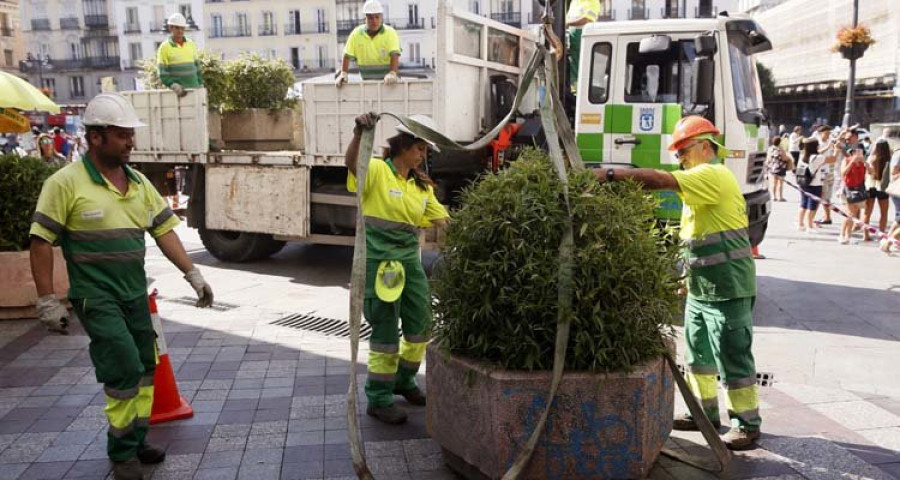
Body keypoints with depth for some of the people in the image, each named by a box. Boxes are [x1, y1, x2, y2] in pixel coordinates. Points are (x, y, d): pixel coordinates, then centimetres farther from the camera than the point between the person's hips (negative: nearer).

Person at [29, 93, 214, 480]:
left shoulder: (139, 183, 7)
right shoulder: (66, 183, -11)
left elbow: (164, 230, 8)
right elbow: (41, 242, -9)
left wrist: (192, 274, 2)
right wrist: (47, 301, -11)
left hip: (136, 294, 6)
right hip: (96, 296, -6)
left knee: (144, 370, 12)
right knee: (125, 369, -10)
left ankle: (137, 440, 31)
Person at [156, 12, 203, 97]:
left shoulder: (191, 44, 13)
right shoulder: (165, 47, 0)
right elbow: (162, 73, -5)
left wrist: (200, 85, 10)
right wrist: (174, 85, -20)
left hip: (195, 89, 4)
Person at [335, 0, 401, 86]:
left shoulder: (390, 32, -4)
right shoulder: (356, 33, 3)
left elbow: (394, 55, -17)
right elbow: (347, 56, 3)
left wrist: (392, 74, -34)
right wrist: (343, 74, -12)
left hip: (387, 81, -2)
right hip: (367, 81, 2)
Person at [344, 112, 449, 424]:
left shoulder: (421, 185, 13)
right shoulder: (377, 171, -9)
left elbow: (443, 220, 12)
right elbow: (351, 163, -30)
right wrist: (359, 134, -48)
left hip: (410, 260, 7)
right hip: (379, 261, -7)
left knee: (421, 324, 13)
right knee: (386, 331, 0)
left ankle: (404, 381, 37)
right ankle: (378, 400, 17)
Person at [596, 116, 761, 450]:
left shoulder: (714, 175, -16)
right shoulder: (701, 180, 16)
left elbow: (660, 180, -30)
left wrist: (610, 175, -29)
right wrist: (689, 276, 18)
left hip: (727, 289, -10)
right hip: (701, 289, 10)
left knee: (733, 357, 0)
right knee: (698, 355, 17)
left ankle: (747, 424, 12)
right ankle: (705, 411, 30)